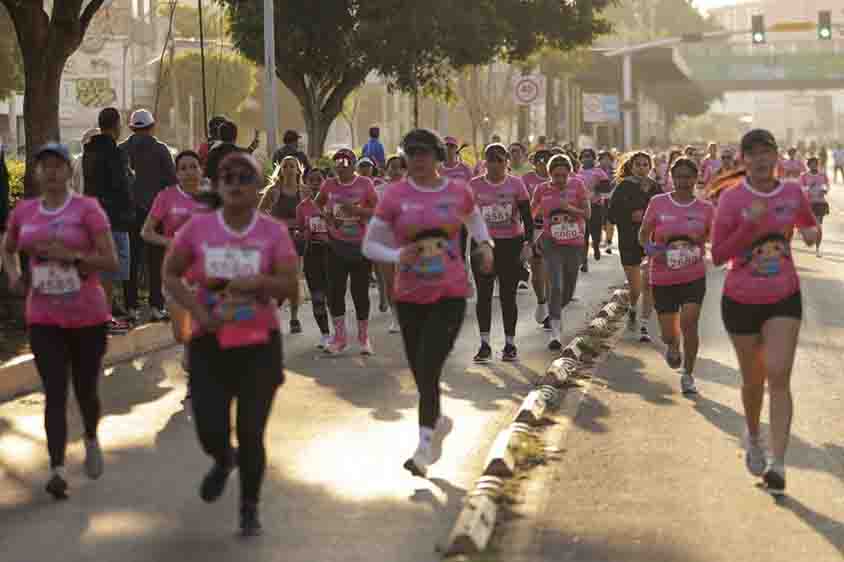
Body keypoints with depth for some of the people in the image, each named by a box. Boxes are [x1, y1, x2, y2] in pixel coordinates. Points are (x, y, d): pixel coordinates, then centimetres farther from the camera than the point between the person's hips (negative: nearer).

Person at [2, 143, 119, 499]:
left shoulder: (87, 209, -8)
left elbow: (111, 261, -13)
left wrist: (69, 255, -24)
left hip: (88, 317, -2)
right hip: (43, 319, 2)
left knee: (85, 389, 11)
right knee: (55, 393, -6)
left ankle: (91, 440, 41)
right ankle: (57, 469, -10)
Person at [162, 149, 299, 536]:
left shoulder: (274, 232, -4)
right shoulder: (198, 227, -1)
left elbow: (291, 288, -7)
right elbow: (170, 275, 6)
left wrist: (260, 280, -26)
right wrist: (197, 311, -9)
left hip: (259, 345, -1)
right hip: (210, 344, 1)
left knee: (251, 434, 0)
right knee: (210, 432, -5)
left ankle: (249, 508, 24)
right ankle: (223, 461, 34)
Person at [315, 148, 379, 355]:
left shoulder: (365, 184, -6)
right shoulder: (329, 185, 3)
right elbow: (318, 203, 21)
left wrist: (358, 210, -23)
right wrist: (325, 213, 1)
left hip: (360, 245, -3)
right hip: (337, 245, 3)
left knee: (360, 292, 1)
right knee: (335, 291, 1)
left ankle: (364, 337, 15)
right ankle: (340, 337, 13)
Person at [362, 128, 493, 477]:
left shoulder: (458, 192, 0)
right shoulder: (396, 196, -3)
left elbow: (474, 218, 25)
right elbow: (369, 245, 1)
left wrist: (485, 244, 8)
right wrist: (397, 256, -17)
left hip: (450, 294, -2)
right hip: (410, 296, 2)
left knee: (429, 369, -14)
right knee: (420, 373, 10)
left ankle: (425, 448, -9)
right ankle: (439, 422, 39)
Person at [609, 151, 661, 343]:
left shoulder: (655, 188, 4)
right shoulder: (623, 188, -2)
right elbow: (612, 215, -4)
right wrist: (631, 216, -17)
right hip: (629, 243, -1)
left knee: (648, 284, -10)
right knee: (635, 288, 5)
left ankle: (644, 326, -3)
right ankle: (632, 309, 40)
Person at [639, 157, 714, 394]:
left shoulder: (705, 208, 0)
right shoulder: (658, 203, -3)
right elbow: (643, 235, 4)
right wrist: (651, 248, -15)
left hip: (694, 276, 0)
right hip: (663, 277, 1)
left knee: (689, 323, -16)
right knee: (668, 334, 6)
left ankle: (688, 375, 2)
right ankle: (673, 345, 45)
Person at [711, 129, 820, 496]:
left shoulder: (793, 193, -1)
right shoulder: (732, 199, -10)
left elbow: (809, 225, 19)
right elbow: (718, 255, -12)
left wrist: (812, 232, -6)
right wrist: (750, 225, -25)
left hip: (784, 300, 1)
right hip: (741, 301, -1)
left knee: (778, 376, -14)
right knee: (753, 380, 13)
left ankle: (777, 464, -15)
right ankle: (753, 437, 43)